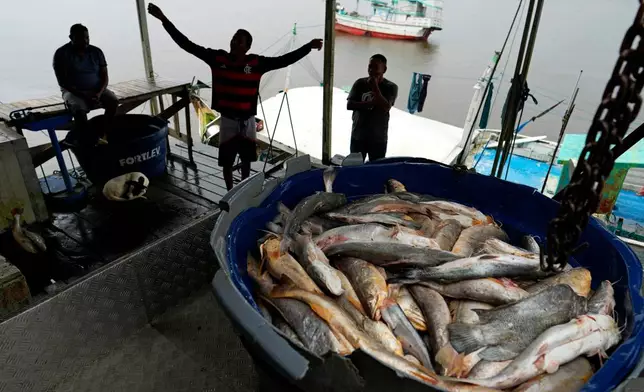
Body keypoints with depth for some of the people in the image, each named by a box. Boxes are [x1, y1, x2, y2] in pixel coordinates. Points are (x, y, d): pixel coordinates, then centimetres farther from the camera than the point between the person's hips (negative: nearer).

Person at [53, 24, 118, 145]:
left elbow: (104, 76, 1)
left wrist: (99, 93, -19)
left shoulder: (96, 52, 2)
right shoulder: (61, 54, -8)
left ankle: (102, 133, -16)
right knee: (80, 109, -35)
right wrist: (83, 95, -23)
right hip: (73, 92, -3)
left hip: (96, 90, 3)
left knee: (113, 101, -27)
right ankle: (87, 139, -13)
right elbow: (62, 82, -12)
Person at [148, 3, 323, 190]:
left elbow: (284, 60, -10)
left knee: (246, 159, 16)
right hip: (228, 120, 0)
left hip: (248, 120, 0)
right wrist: (164, 20, -8)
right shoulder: (217, 58, -7)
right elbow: (188, 45, -5)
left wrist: (309, 47, -17)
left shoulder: (256, 63, -8)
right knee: (226, 161, 9)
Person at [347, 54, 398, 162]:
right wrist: (371, 103, -14)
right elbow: (349, 105, -4)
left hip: (378, 138, -2)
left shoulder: (391, 87, -3)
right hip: (358, 136, 2)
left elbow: (385, 107, -16)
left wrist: (375, 86, -17)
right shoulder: (360, 83, 3)